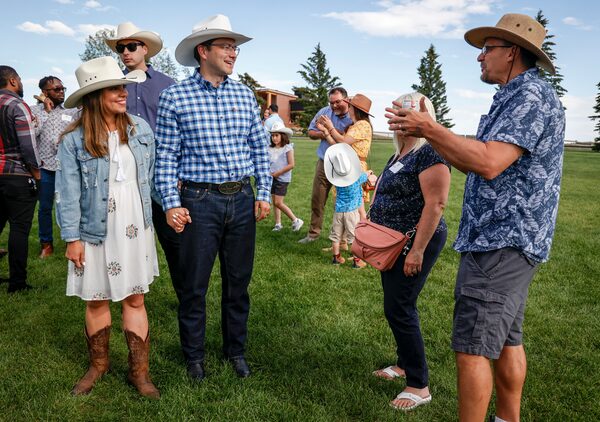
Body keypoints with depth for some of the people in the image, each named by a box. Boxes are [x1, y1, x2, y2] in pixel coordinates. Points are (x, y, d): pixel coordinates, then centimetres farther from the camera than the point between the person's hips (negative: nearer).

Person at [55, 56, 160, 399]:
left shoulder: (140, 128, 1)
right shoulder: (73, 140, -8)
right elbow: (68, 193, -7)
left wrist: (152, 214, 12)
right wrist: (72, 238, -8)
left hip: (136, 230, 2)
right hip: (96, 233, -2)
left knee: (135, 299, 7)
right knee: (96, 301, 11)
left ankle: (139, 370, 18)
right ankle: (99, 364, 31)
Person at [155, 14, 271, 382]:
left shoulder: (245, 95, 6)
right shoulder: (175, 97, -4)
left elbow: (260, 148, 10)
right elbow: (166, 156, -4)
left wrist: (264, 194, 4)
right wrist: (172, 204, -10)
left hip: (242, 199, 4)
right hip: (200, 201, -3)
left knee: (239, 281, 12)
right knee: (195, 283, 6)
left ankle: (236, 349, 30)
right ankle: (194, 355, 25)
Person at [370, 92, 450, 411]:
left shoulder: (430, 153, -18)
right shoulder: (400, 153, 12)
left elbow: (436, 204, -24)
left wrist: (418, 250, -25)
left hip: (416, 242, -9)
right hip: (394, 242, 9)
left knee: (399, 308, -6)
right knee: (398, 306, 17)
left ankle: (419, 386, 6)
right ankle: (404, 364, 33)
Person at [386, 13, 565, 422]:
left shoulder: (532, 95, -14)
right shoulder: (514, 98, 19)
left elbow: (488, 163, -28)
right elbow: (475, 163, 19)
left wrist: (430, 127, -21)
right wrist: (427, 132, 13)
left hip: (501, 245, -11)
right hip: (503, 241, 11)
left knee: (472, 348, -6)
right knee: (506, 341, 18)